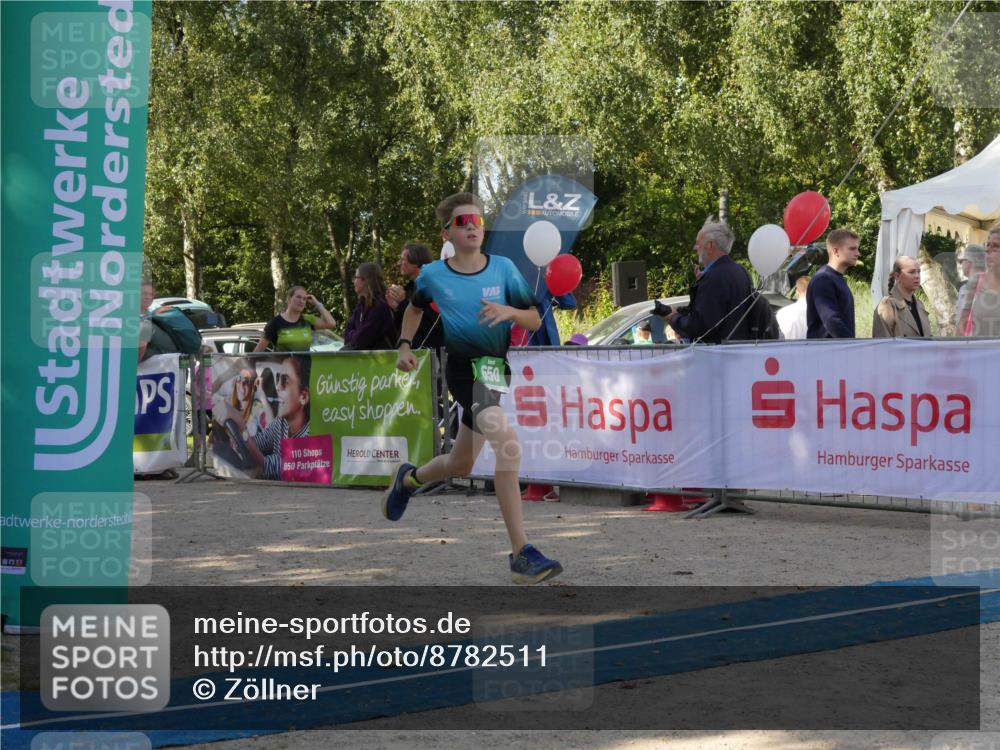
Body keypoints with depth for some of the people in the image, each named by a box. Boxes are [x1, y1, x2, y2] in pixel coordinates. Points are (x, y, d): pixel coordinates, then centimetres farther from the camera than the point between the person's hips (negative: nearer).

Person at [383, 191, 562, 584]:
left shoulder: (503, 267, 0)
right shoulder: (433, 275, -1)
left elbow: (535, 320, 1)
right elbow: (415, 307, 21)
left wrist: (508, 311, -18)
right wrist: (405, 345, 10)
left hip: (497, 367, 4)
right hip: (463, 365, -4)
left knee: (460, 464, 19)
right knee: (507, 444, -29)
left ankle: (407, 478, 55)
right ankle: (521, 555, -29)